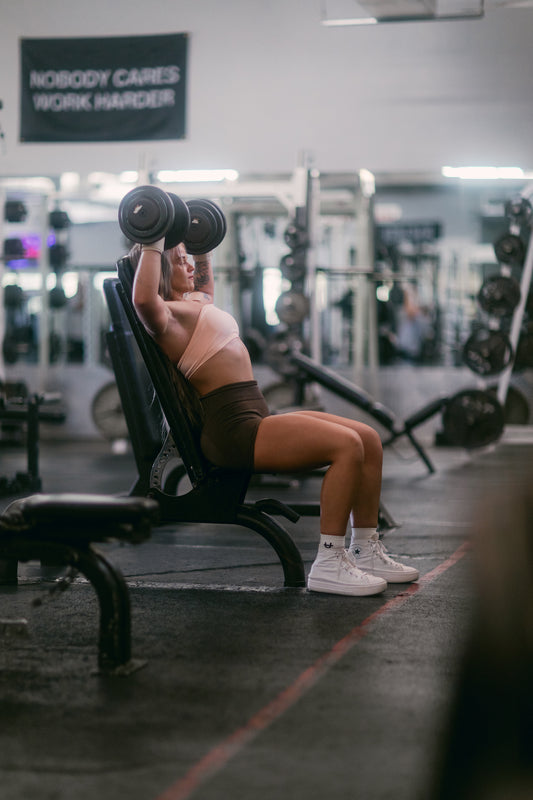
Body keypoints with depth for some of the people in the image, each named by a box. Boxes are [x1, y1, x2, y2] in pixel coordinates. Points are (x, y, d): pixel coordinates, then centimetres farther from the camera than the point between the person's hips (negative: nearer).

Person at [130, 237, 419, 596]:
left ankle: (366, 551, 10)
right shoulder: (167, 312, -8)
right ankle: (329, 564, -20)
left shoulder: (196, 301, 21)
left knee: (370, 440, 4)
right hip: (232, 428, -11)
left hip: (257, 415, 11)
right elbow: (144, 299, -32)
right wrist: (151, 244, -24)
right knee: (347, 445, -25)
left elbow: (205, 277, 46)